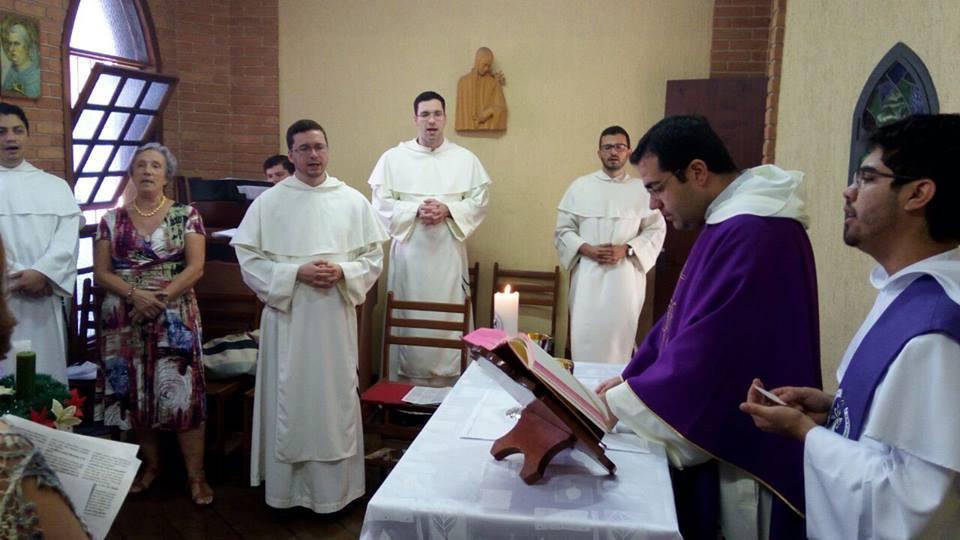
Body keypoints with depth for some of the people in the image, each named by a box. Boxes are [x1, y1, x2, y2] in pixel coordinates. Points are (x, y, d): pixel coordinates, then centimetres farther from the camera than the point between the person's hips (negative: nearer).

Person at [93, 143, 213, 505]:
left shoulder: (186, 215, 1)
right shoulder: (112, 219, 7)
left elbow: (195, 267, -6)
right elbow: (101, 273, 3)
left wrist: (160, 297, -16)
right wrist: (134, 294, -14)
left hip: (174, 319, -3)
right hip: (125, 320, 3)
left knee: (181, 393, -5)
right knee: (133, 394, 8)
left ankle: (196, 475, 4)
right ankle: (150, 464, 27)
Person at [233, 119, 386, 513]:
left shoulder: (353, 201, 3)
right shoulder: (268, 202, 0)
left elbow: (374, 258, 4)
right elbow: (248, 259, -3)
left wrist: (343, 272, -15)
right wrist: (296, 273, -15)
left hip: (336, 318, 1)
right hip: (287, 318, -1)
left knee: (335, 399, 8)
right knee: (288, 401, 8)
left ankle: (335, 488, 23)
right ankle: (286, 486, 23)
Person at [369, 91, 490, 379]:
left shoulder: (466, 159, 5)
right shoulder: (393, 158, 3)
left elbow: (480, 200, 2)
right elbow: (382, 203, -1)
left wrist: (447, 210, -13)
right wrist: (416, 210, -16)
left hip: (449, 251, 1)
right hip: (409, 250, 0)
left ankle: (450, 377, 13)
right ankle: (407, 377, 17)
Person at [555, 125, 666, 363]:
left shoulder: (642, 189, 5)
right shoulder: (580, 186, 6)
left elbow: (656, 231, 3)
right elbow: (563, 230, 5)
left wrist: (626, 250, -12)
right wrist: (587, 249, -12)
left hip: (626, 276, 0)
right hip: (588, 275, 0)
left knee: (620, 337, 2)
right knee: (585, 338, -1)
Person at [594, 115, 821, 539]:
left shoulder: (752, 232, -26)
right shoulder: (730, 223, 9)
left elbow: (708, 349, -26)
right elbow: (683, 318, 14)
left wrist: (620, 401, -15)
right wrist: (630, 377, 6)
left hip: (742, 447, -10)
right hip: (716, 432, 10)